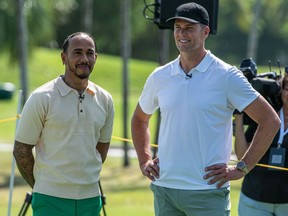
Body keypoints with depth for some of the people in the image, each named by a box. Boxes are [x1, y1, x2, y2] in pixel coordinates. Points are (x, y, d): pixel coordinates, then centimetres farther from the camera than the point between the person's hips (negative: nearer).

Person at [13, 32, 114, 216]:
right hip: (51, 199, -4)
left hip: (90, 199, 4)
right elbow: (21, 150, -3)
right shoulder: (42, 98, -6)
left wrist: (84, 179, 14)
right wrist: (40, 187, 2)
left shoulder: (104, 100, 7)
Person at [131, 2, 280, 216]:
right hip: (164, 188, 5)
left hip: (208, 192, -4)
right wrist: (144, 160, 14)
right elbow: (139, 119, 28)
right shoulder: (159, 77, 9)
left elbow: (270, 120, -6)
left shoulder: (227, 76, -5)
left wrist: (241, 168, -9)